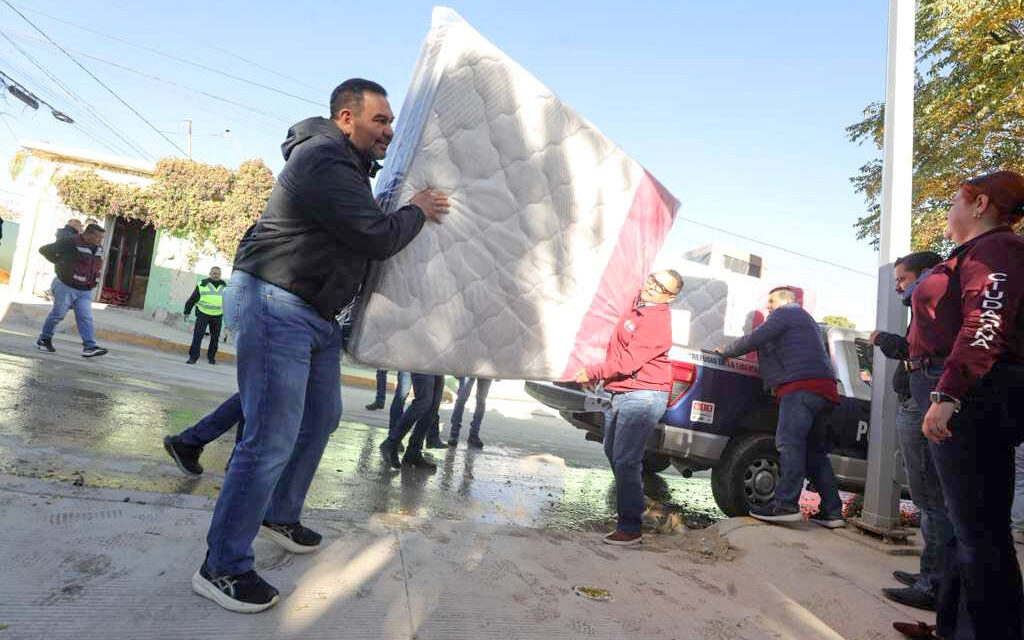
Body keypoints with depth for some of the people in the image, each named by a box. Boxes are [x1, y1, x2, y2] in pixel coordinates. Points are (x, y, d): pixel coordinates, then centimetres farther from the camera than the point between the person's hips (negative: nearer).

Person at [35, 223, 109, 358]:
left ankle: (89, 347, -12)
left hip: (85, 291, 5)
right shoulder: (71, 243, -14)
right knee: (58, 314, 4)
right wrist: (60, 262, -5)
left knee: (85, 317, -5)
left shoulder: (99, 248, 8)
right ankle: (44, 340, 23)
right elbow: (44, 250, -7)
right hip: (66, 287, -5)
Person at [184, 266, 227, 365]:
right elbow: (192, 299, 5)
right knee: (198, 335, -10)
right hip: (203, 314, -3)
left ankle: (211, 356, 23)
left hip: (217, 316, 3)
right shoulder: (202, 284, 0)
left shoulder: (224, 286, 10)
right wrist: (187, 312, 5)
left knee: (215, 337, 8)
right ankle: (193, 356, -7)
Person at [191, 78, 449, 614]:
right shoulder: (324, 162, -18)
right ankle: (221, 567, 4)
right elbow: (377, 237, -20)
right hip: (275, 305, -11)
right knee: (272, 438, -10)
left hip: (318, 314, 11)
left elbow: (369, 225, 25)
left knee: (321, 417, 18)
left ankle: (280, 515, 37)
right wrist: (417, 211, -5)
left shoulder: (348, 164, 17)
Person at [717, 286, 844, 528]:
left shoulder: (785, 313, 4)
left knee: (789, 443, -17)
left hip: (802, 386, -10)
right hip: (824, 390, 10)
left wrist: (725, 352, 6)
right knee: (815, 451, 10)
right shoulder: (806, 320, 34)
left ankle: (786, 504, -25)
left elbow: (755, 339, -5)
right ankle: (832, 511, 9)